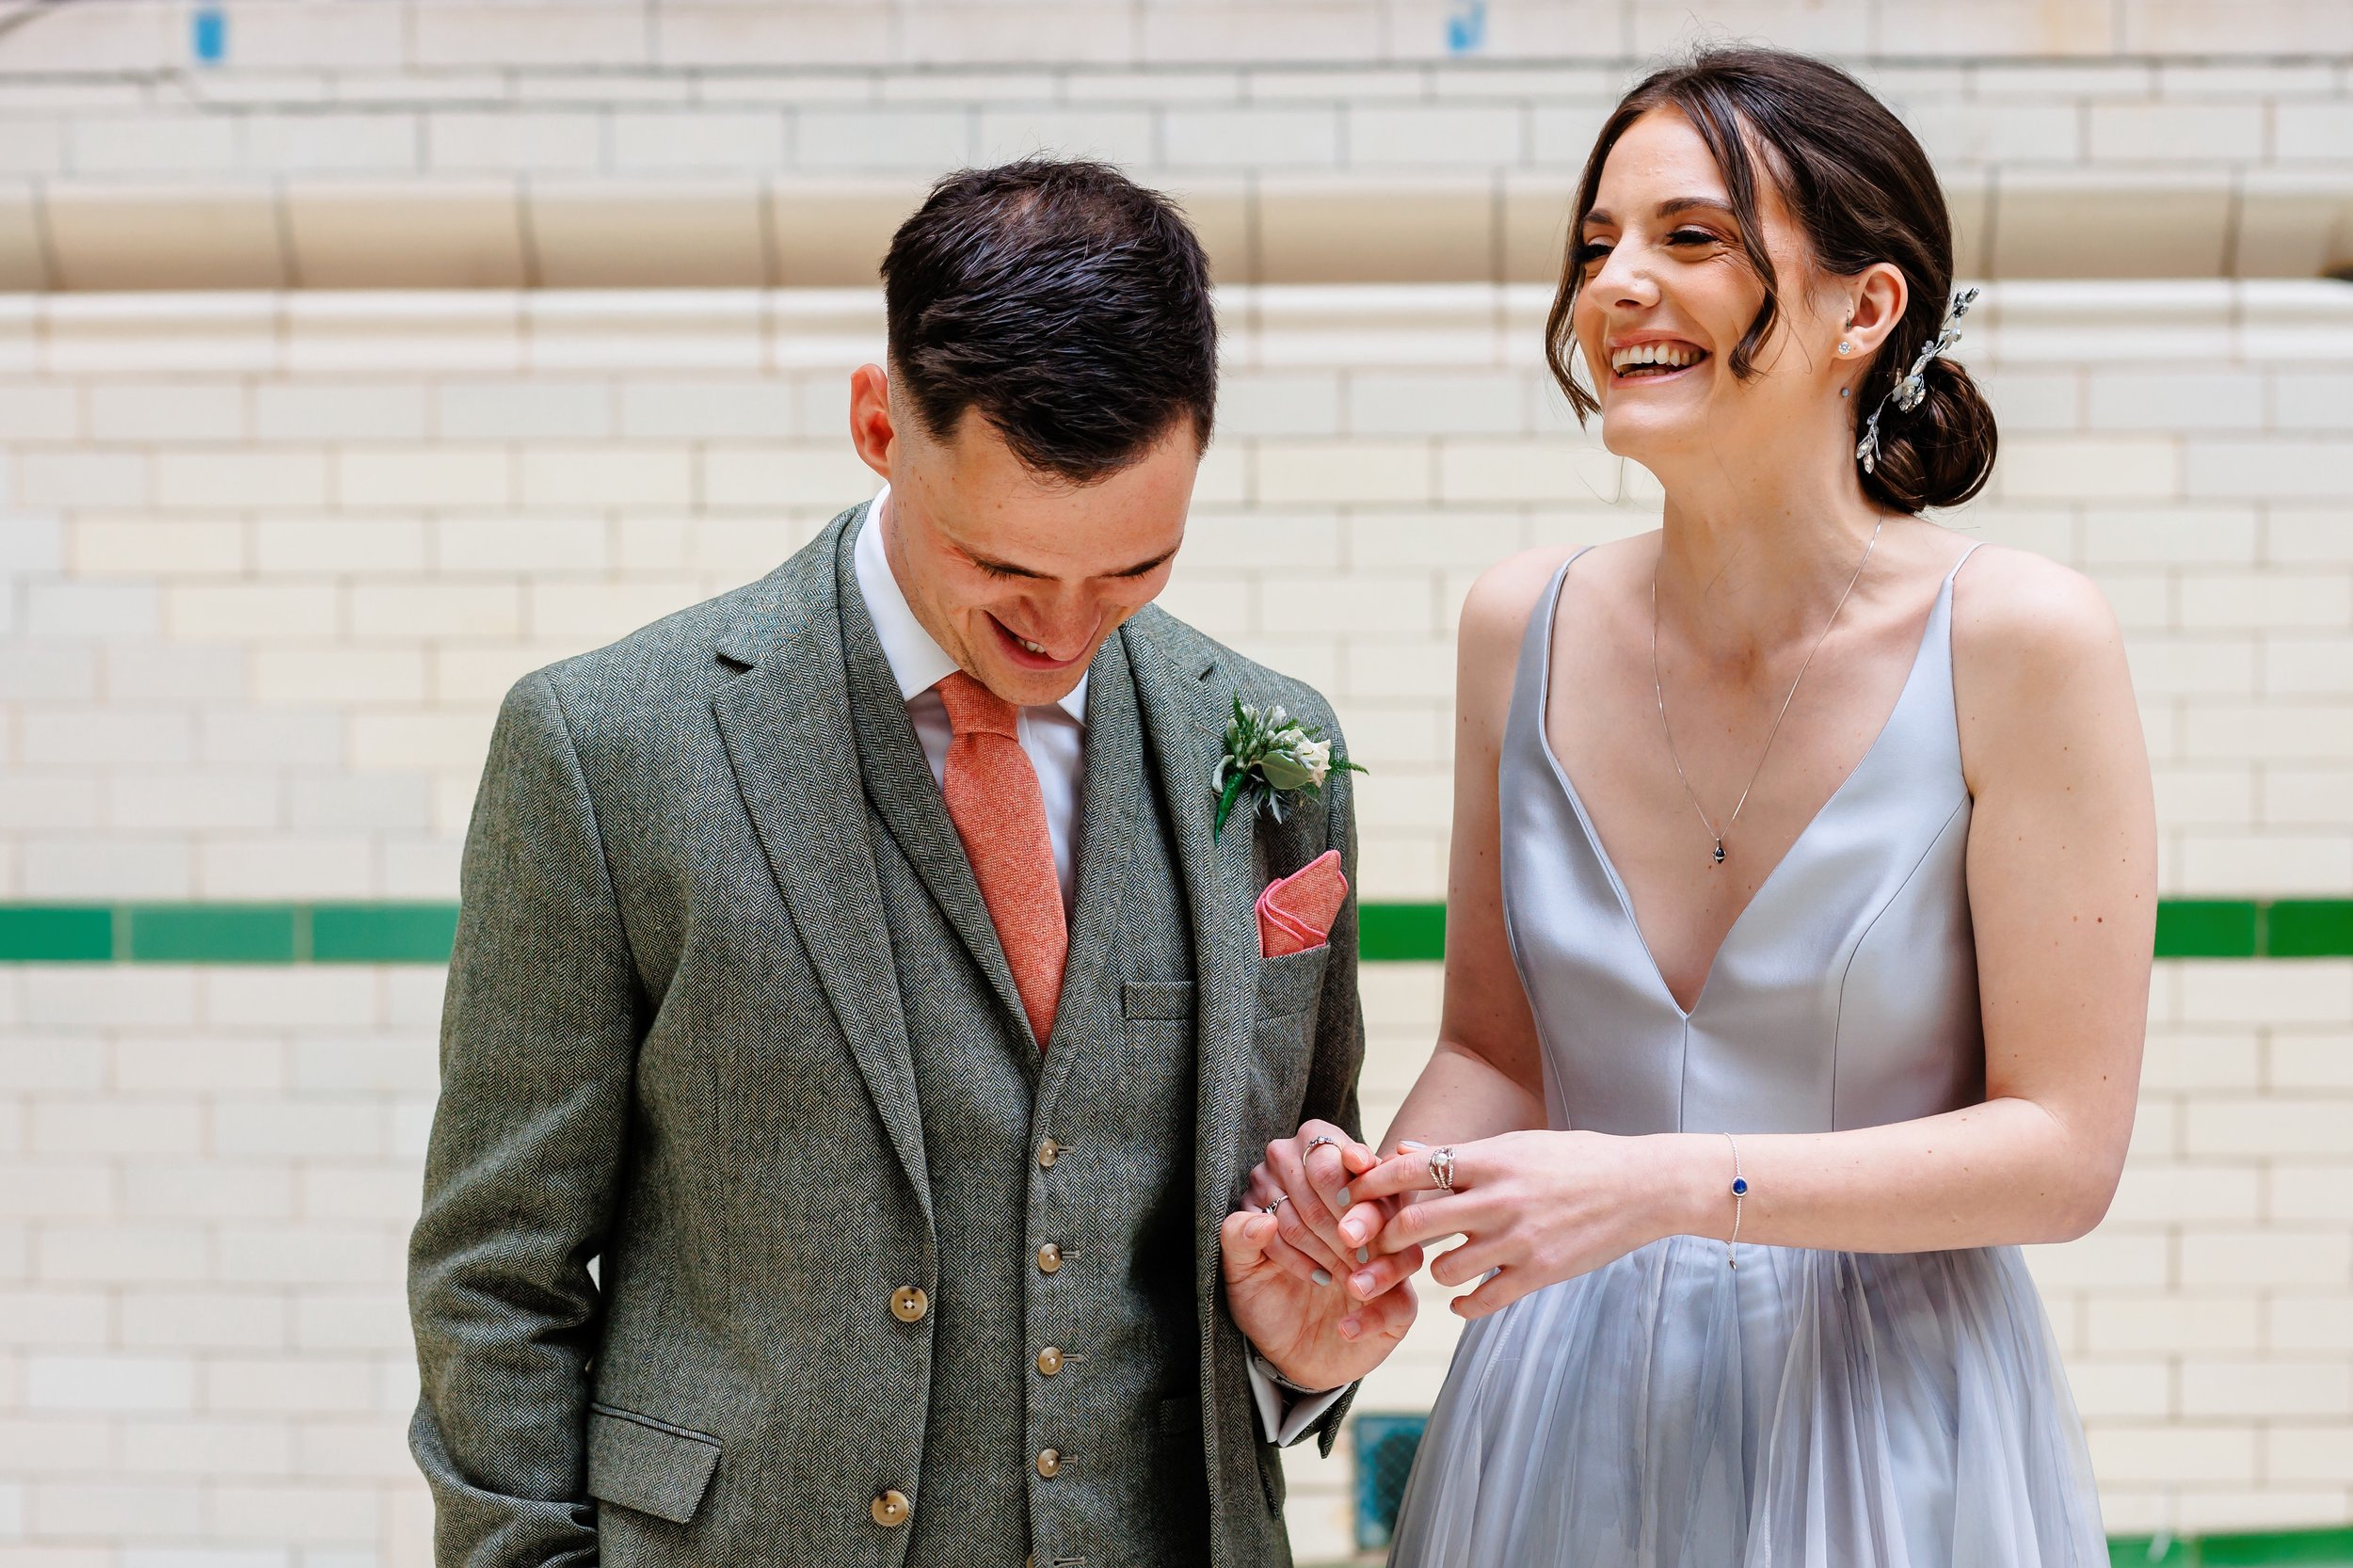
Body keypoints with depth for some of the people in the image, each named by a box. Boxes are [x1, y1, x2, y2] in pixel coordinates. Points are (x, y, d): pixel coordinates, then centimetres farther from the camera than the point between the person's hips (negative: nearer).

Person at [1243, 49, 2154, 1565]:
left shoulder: (2020, 642, -15)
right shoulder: (1524, 629, -3)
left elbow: (2062, 1150, -14)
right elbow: (1494, 1045, 7)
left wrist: (1663, 1183, -23)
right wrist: (1396, 1186, -14)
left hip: (1887, 1420, -3)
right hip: (1564, 1421, 3)